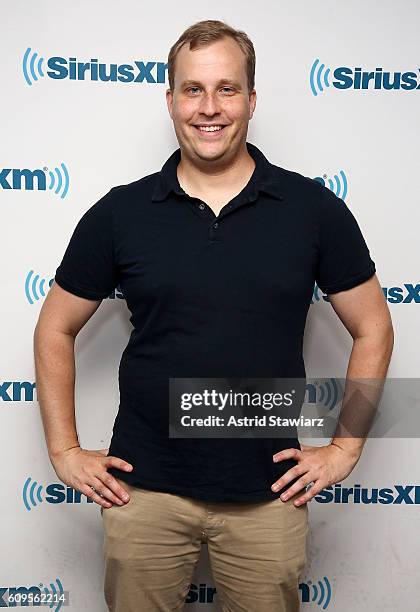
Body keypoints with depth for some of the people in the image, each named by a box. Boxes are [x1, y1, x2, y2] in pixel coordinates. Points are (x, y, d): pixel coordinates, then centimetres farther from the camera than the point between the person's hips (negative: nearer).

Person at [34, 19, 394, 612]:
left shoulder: (314, 208, -4)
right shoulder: (120, 213, -2)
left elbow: (373, 330, 4)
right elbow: (56, 329, 6)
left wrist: (344, 448, 0)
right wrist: (65, 450, 2)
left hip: (268, 494, 0)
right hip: (144, 489, 1)